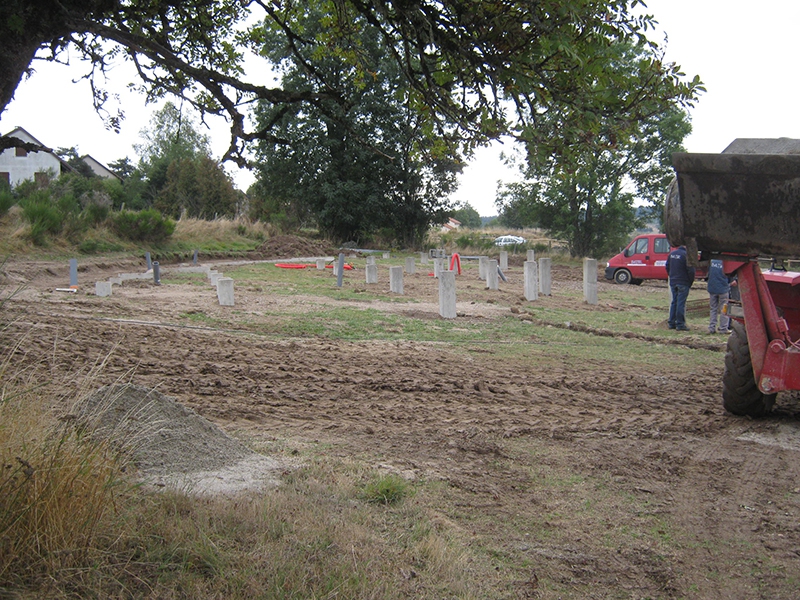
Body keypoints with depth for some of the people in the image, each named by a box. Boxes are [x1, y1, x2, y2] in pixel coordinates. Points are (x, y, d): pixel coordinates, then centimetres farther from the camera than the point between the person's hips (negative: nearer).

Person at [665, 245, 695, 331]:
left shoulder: (672, 253, 8)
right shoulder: (686, 255, -15)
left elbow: (667, 267, 17)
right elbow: (691, 270, -15)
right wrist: (691, 282, -2)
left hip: (673, 282, 7)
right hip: (683, 283, -7)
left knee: (674, 302, 13)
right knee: (681, 303, -4)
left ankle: (672, 323, 15)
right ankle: (680, 324, -1)